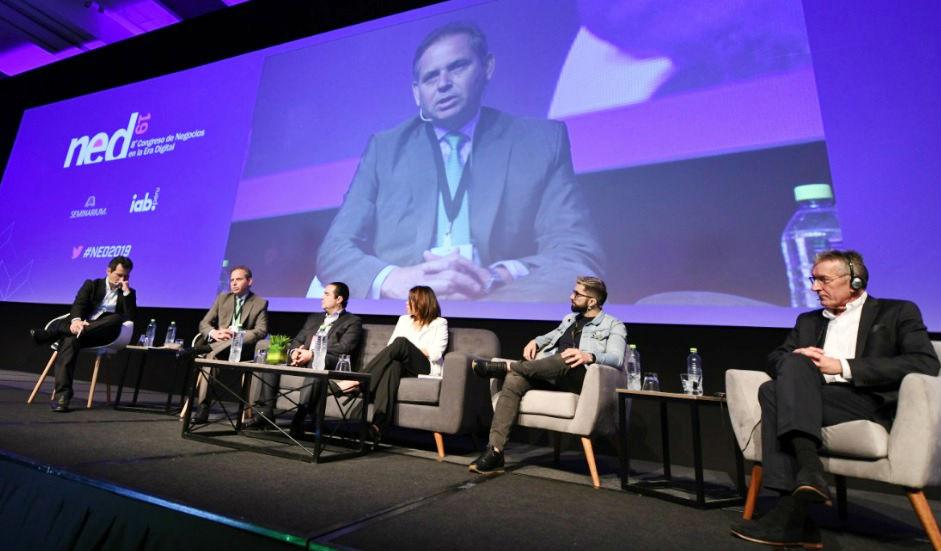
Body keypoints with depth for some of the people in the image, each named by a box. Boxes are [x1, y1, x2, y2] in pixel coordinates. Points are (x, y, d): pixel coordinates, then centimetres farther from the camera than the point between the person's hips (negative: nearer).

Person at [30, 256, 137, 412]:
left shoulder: (129, 293, 16)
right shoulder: (91, 285, 17)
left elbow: (130, 318, 0)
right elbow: (78, 305, -1)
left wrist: (127, 291, -5)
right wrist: (76, 320, -24)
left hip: (101, 334, -1)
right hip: (81, 327, 1)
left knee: (116, 319, -34)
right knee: (70, 341, -34)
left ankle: (48, 334, -28)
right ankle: (62, 395, -35)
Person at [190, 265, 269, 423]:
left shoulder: (260, 303, 6)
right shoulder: (222, 298, 17)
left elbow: (261, 331, -5)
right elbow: (204, 323, 12)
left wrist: (236, 333, -20)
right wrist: (214, 332, -12)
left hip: (242, 348, -2)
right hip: (218, 344, 2)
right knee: (211, 356, -32)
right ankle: (202, 405, -32)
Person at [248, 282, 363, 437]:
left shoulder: (353, 321, 6)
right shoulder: (313, 318, 28)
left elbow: (344, 348, -9)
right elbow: (297, 340, 23)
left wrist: (312, 354, -17)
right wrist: (294, 351, -3)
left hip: (328, 363, -7)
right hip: (302, 360, 7)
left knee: (316, 364, -38)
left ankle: (299, 419, -37)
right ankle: (265, 412, -10)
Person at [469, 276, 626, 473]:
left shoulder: (614, 326, 7)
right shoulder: (569, 319, 26)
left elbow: (617, 359, -9)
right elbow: (551, 336, 41)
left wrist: (589, 356, -30)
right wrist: (536, 341, 17)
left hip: (580, 379, -5)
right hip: (550, 376, 6)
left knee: (567, 360, -39)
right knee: (514, 380, -24)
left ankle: (505, 366, -24)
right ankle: (494, 451, -30)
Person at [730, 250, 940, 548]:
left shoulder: (897, 312, 13)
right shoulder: (808, 320, 26)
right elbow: (775, 359, 19)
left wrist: (843, 367, -10)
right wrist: (796, 358, -5)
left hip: (871, 405, -4)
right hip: (813, 402, 4)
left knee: (774, 391, -31)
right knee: (771, 389, -30)